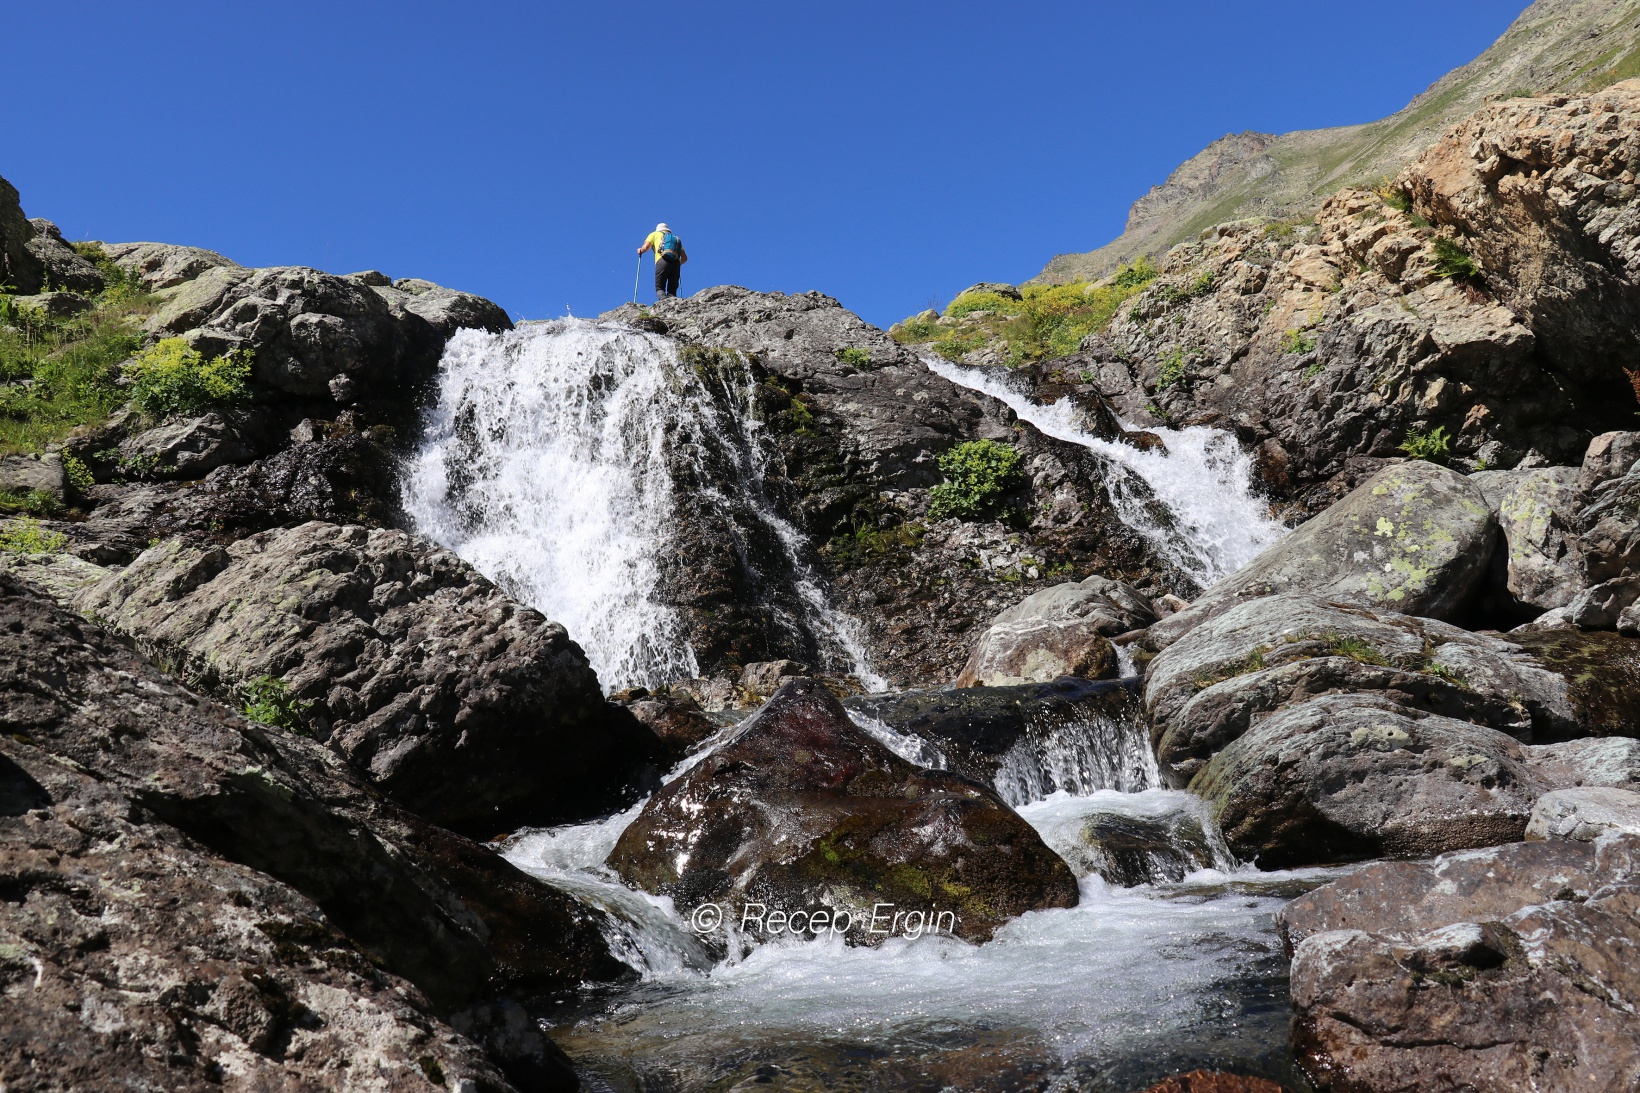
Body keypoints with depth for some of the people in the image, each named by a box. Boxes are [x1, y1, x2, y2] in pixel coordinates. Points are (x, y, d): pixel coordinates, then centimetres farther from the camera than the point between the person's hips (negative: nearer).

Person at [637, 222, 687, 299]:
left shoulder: (655, 234, 24)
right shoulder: (676, 238, 33)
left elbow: (645, 247, 10)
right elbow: (684, 258, 26)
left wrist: (640, 250, 32)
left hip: (662, 261, -3)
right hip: (676, 263, 3)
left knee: (659, 288, -2)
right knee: (672, 290, 5)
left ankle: (664, 300, -34)